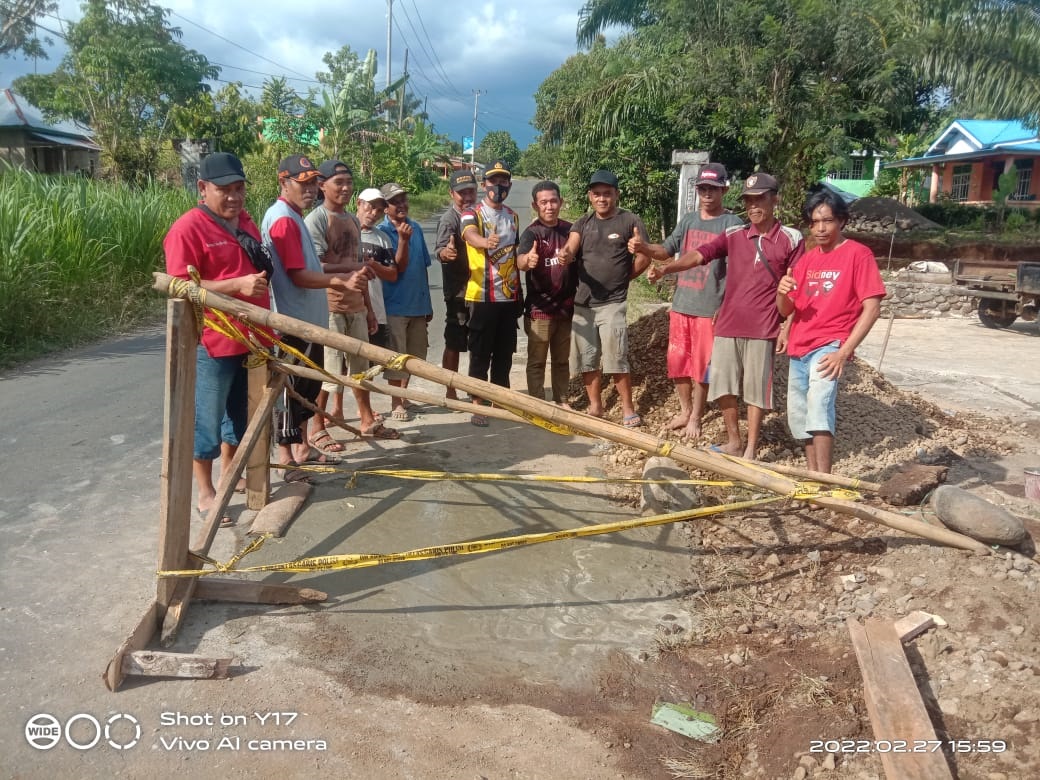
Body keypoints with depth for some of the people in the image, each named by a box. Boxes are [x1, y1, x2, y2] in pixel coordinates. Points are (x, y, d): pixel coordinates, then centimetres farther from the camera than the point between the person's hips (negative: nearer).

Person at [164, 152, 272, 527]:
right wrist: (237, 285, -26)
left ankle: (228, 473, 38)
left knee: (241, 412, 20)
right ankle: (206, 493, 16)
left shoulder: (247, 222, 11)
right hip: (213, 342, -8)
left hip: (251, 338, 8)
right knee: (207, 420, 4)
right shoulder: (187, 229, -13)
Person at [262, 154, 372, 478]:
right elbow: (298, 275, -24)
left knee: (309, 385, 18)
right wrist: (342, 280, -32)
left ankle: (302, 448, 31)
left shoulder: (295, 217, 17)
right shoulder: (283, 219, -17)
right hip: (295, 321, -11)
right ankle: (286, 457, 7)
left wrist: (347, 279, 16)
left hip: (309, 319, 11)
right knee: (292, 389, -3)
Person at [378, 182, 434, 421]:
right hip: (395, 305, -6)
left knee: (415, 355, 14)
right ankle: (396, 403, 14)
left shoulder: (416, 227, 7)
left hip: (418, 304, 6)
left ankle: (404, 397, 30)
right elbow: (398, 269, -15)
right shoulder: (383, 231, -10)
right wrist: (403, 240, -28)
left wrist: (428, 303, 15)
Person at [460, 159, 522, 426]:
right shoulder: (472, 214, -5)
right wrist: (485, 241, -52)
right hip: (482, 296, -5)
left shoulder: (513, 217, 14)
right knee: (480, 354, 0)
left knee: (504, 354, 11)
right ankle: (478, 406, 7)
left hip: (509, 296, 5)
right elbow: (470, 235, -29)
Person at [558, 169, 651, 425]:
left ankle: (628, 410, 7)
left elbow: (644, 256, -2)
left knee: (616, 360, -6)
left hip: (613, 304, -5)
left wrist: (622, 278, 3)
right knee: (587, 360, 10)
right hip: (582, 302, 5)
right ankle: (595, 407, 24)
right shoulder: (582, 224, 7)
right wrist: (565, 254, -34)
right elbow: (571, 248, -11)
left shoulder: (630, 222, -3)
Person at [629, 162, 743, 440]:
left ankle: (696, 418, 20)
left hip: (710, 308, -5)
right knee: (678, 361, 12)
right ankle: (684, 411, 30)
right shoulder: (687, 220, 10)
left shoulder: (732, 224, -8)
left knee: (701, 365, 4)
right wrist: (643, 247, -12)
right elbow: (667, 251, 9)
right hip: (680, 304, 5)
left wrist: (727, 307, -18)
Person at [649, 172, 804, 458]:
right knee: (724, 386, 9)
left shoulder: (791, 239, -1)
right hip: (727, 326, 3)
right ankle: (733, 442, 26)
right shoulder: (733, 235, 5)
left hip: (762, 329, -3)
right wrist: (666, 268, -25)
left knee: (755, 390, 5)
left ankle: (751, 450, 17)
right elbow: (698, 254, -8)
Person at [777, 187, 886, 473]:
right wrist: (782, 292, -11)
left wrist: (844, 351, -18)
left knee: (818, 405, -28)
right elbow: (786, 310, 13)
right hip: (799, 349, 7)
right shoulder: (807, 259, 14)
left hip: (828, 346, -7)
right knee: (799, 418, 12)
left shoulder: (858, 254, -5)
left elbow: (871, 308, -11)